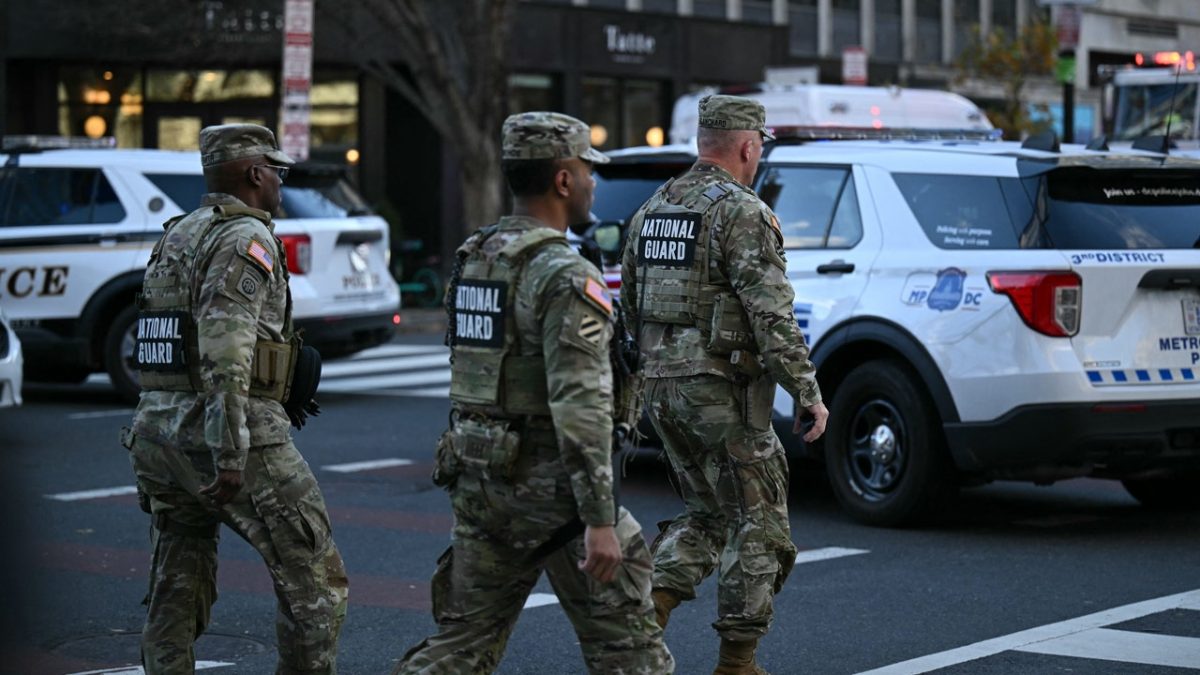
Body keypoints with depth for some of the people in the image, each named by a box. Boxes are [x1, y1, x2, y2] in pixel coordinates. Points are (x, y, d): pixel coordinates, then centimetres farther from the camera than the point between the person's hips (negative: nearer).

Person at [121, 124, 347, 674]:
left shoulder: (174, 240, 18)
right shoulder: (246, 237, -10)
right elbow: (224, 352, -21)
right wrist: (232, 456, -25)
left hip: (160, 431, 9)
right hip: (236, 436, -9)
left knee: (175, 595, 10)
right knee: (314, 581, 1)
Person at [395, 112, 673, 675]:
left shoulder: (472, 262, 10)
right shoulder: (565, 276, -17)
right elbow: (580, 407, -23)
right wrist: (600, 520, -23)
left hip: (476, 479, 8)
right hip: (547, 486, -8)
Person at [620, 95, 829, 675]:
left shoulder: (652, 210, 12)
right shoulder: (743, 213, -13)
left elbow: (632, 305, 18)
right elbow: (771, 314, -20)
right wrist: (808, 392, -17)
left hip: (663, 388, 7)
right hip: (723, 388, -7)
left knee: (705, 512, 20)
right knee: (757, 521, 5)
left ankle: (654, 603, -1)